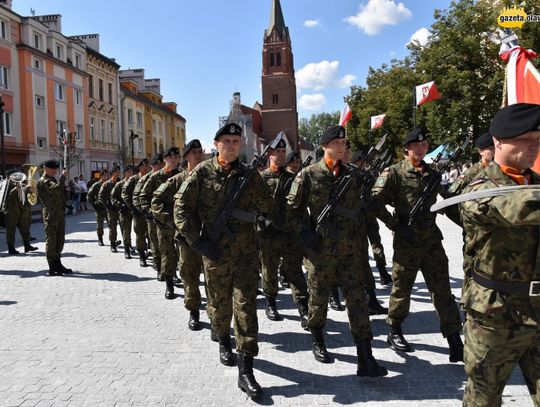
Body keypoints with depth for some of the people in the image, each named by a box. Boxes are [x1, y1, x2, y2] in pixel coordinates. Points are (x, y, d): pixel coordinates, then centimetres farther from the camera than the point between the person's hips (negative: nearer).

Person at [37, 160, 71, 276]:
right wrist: (63, 176, -18)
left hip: (60, 213, 9)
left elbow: (61, 192, 23)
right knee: (51, 240, -4)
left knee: (60, 240, 13)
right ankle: (52, 268, 1)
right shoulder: (43, 181, -10)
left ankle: (58, 264, 22)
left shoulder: (52, 180, 20)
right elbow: (57, 189, -27)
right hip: (50, 215, -9)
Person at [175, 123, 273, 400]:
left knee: (246, 307, -2)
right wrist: (197, 241, -9)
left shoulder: (250, 175, 1)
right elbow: (183, 208, -5)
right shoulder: (202, 172, -3)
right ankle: (223, 342, 45)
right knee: (219, 303, 16)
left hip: (246, 252, 0)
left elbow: (267, 210, 12)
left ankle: (246, 370, 6)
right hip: (214, 252, 0)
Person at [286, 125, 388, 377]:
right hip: (321, 249, -3)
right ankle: (317, 341, 35)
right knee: (318, 298, 11)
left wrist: (360, 231, 12)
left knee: (357, 300, -1)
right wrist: (304, 232, -13)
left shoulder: (352, 175, 9)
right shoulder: (308, 175, -4)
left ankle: (366, 359, 3)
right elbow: (292, 210, -1)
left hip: (351, 249, 3)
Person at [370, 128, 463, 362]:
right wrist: (396, 226, -17)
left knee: (442, 289, 3)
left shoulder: (432, 174, 11)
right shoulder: (394, 173, -6)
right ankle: (395, 332, 27)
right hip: (406, 240, -4)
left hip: (432, 239, 5)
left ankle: (455, 342, 7)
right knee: (402, 288, 8)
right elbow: (376, 202, -14)